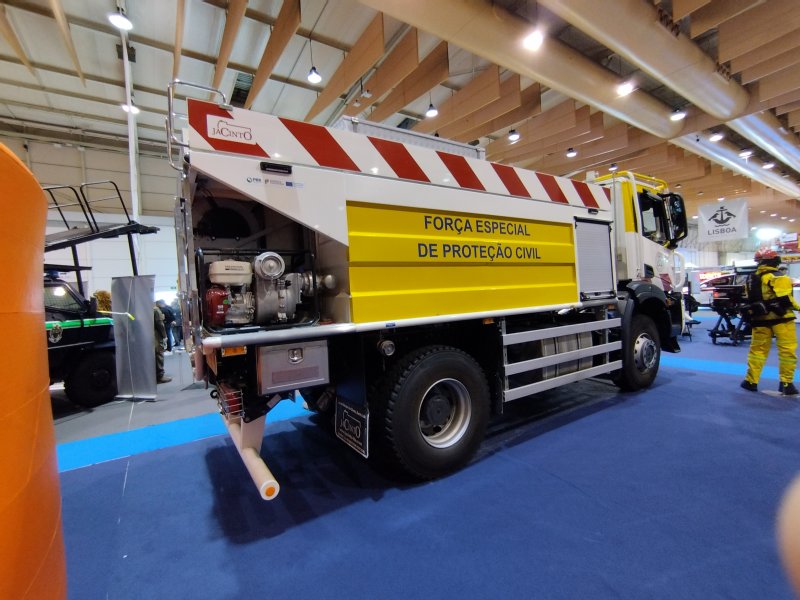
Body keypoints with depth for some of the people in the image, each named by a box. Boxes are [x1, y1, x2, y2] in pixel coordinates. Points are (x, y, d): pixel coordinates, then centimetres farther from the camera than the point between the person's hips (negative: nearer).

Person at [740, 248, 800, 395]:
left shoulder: (752, 279, 10)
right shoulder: (778, 277, -9)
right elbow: (785, 299, -15)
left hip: (760, 319, 5)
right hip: (780, 318, -5)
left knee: (757, 349, 12)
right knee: (787, 350, 2)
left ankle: (751, 381, 15)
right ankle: (786, 383, 4)